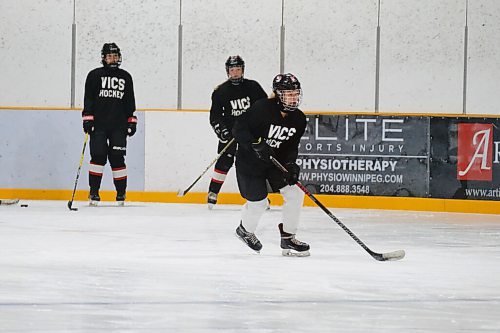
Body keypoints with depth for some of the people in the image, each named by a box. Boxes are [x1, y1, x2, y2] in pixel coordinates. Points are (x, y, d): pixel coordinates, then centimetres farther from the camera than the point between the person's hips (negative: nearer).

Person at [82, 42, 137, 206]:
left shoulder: (125, 77, 14)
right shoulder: (94, 75, 5)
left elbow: (130, 101, 18)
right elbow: (88, 99, 1)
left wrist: (132, 121, 11)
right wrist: (87, 119, -8)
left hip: (118, 126, 2)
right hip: (98, 125, -2)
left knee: (117, 158, -1)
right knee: (98, 156, -9)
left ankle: (121, 192, 8)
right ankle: (94, 192, -4)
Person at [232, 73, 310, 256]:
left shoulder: (298, 119, -5)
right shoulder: (261, 109, -25)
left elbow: (292, 146, 2)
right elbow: (239, 129, -22)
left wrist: (291, 164, -15)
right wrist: (255, 146, -34)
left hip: (276, 160, 6)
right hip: (249, 161, -6)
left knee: (295, 194, -8)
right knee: (258, 201, -2)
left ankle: (288, 238, 5)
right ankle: (245, 230, 31)